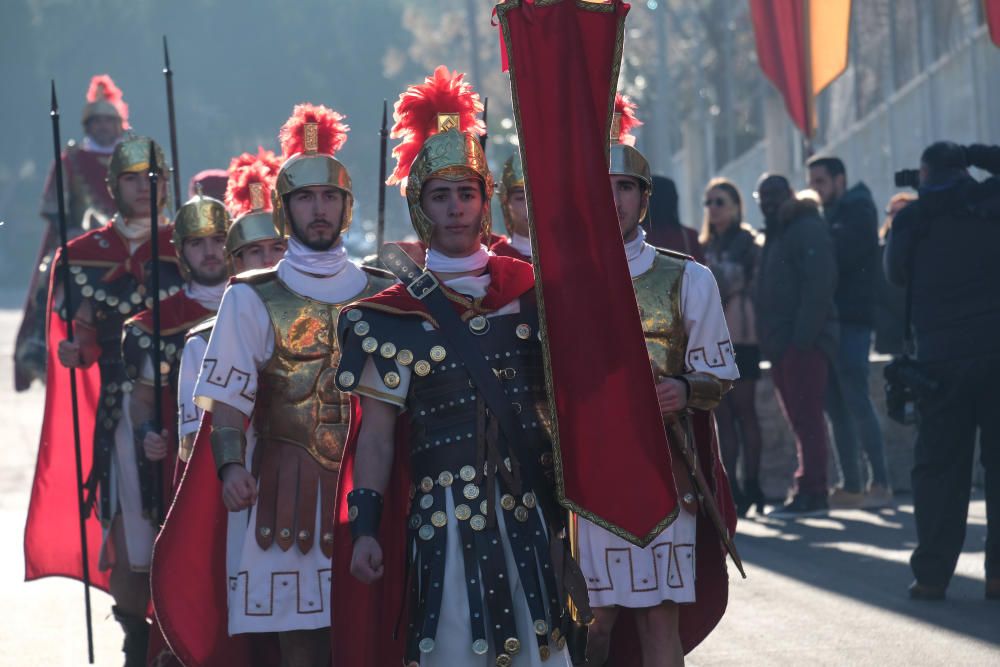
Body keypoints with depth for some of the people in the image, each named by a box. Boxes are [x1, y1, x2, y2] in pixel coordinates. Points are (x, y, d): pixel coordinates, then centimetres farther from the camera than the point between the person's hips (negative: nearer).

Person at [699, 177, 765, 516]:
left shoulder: (748, 243, -1)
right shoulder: (705, 246, 16)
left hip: (740, 338, -6)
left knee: (744, 411, -3)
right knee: (722, 415, 4)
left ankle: (751, 486, 0)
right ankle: (731, 486, 6)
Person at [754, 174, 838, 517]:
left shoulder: (808, 229, -7)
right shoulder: (776, 233, 23)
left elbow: (818, 285, -18)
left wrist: (803, 336, -24)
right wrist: (769, 338, 14)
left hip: (804, 343, -9)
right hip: (782, 343, 9)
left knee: (806, 418, -11)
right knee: (800, 419, 9)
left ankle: (810, 493, -12)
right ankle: (810, 491, 12)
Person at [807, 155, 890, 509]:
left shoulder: (857, 211, -4)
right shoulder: (829, 214, 22)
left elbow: (837, 254, -17)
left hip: (851, 320, -8)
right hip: (831, 320, 8)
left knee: (856, 401, -11)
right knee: (837, 408, 5)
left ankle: (880, 483, -9)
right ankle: (851, 486, 6)